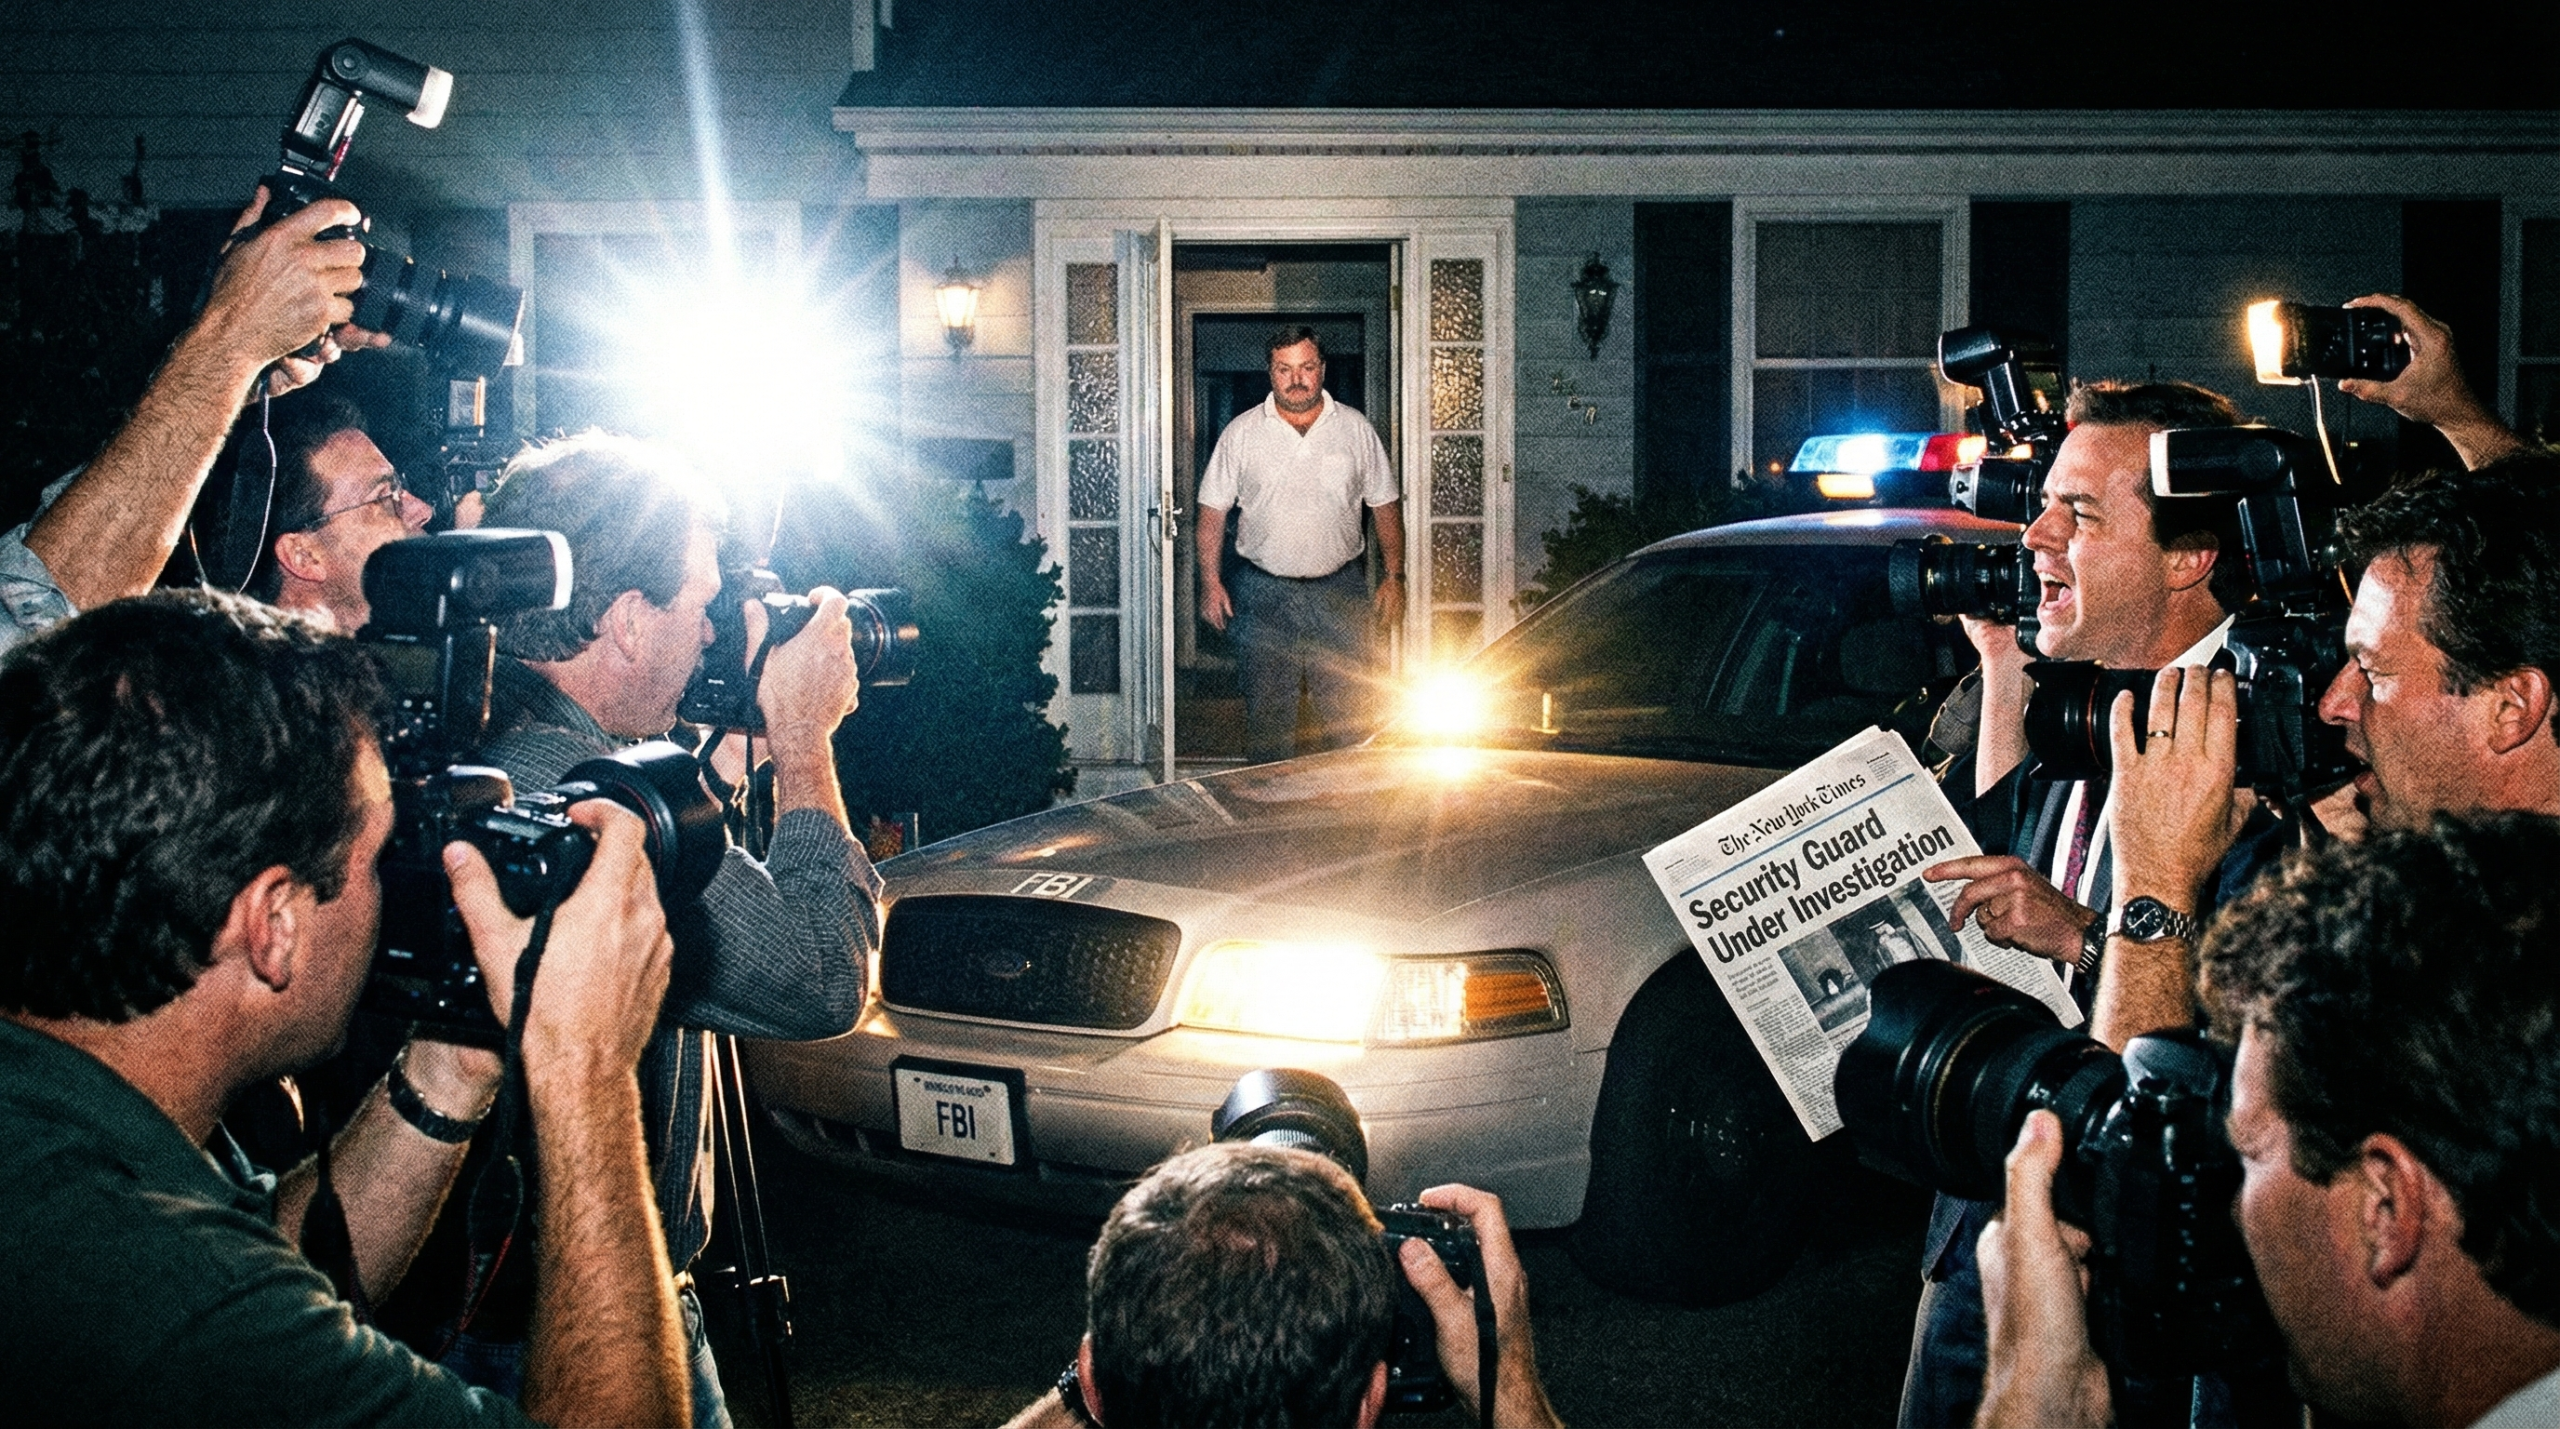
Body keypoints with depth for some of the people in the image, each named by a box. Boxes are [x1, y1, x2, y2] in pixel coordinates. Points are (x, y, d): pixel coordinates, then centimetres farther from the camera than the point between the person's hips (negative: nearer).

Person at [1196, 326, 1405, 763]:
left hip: (1338, 592, 1)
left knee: (1344, 711, 3)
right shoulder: (1241, 433, 2)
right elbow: (1213, 510, 4)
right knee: (1267, 714, 3)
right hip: (1263, 592, -1)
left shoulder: (1356, 429, 4)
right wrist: (1211, 582, -3)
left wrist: (1394, 576, 3)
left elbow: (1385, 505, 9)